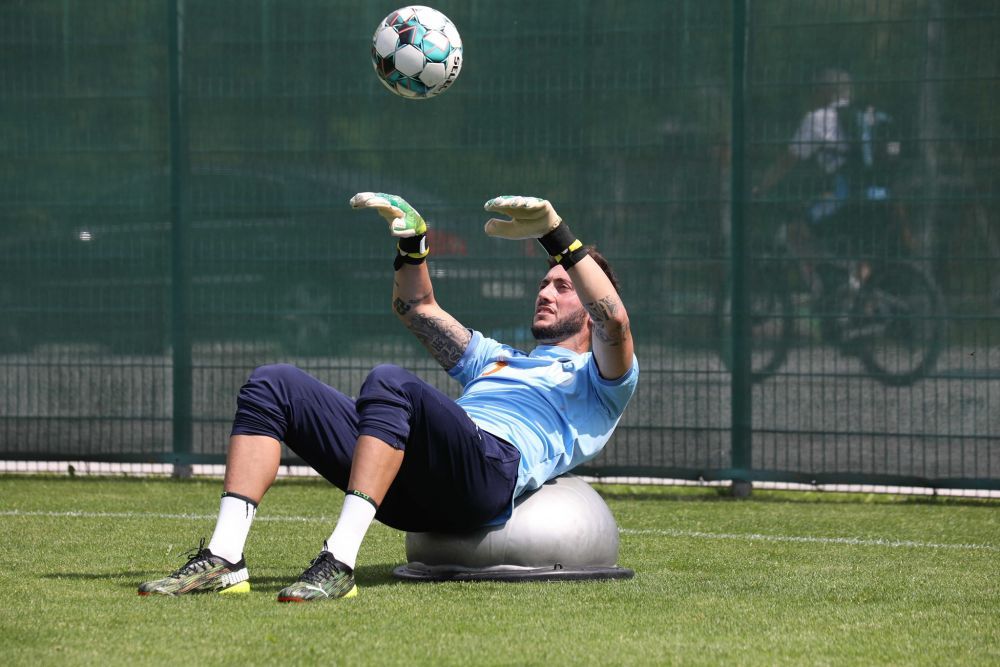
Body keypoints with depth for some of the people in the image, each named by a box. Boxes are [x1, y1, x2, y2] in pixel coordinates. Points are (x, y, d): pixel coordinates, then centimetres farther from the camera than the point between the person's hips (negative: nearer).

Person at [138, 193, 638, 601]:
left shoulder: (599, 381, 22)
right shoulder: (496, 361, 44)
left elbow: (615, 323, -1)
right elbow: (418, 308, 49)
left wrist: (556, 236, -8)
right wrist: (412, 239, 34)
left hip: (491, 466, -8)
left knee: (389, 383, -36)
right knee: (273, 385, -6)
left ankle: (339, 564, -49)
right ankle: (224, 559, -25)